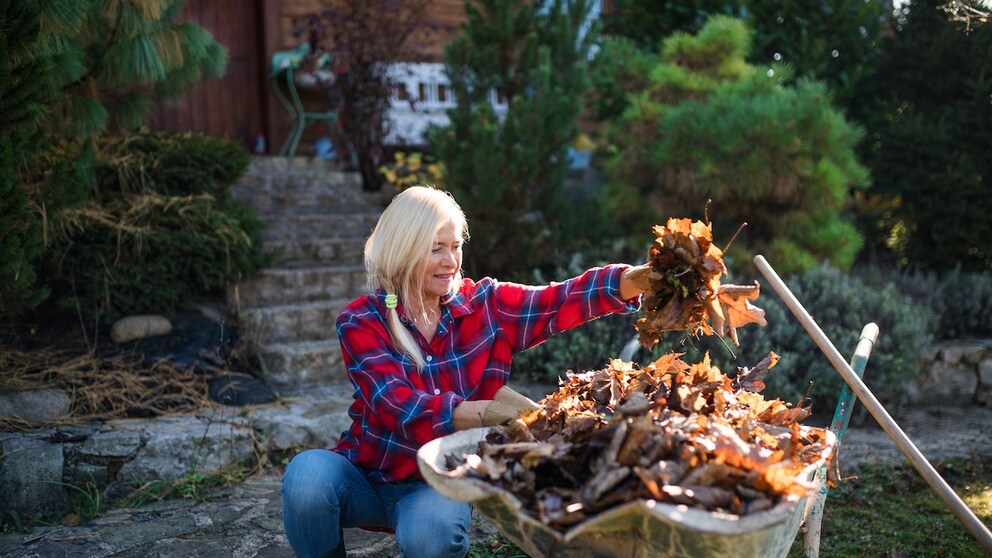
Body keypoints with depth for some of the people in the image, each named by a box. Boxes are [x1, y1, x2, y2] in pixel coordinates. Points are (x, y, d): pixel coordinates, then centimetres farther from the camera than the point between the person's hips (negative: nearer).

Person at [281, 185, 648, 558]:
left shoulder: (485, 306, -4)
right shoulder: (361, 320, -12)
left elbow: (567, 300, -17)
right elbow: (401, 408, -26)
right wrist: (493, 411, -41)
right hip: (366, 473, 0)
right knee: (308, 474, -32)